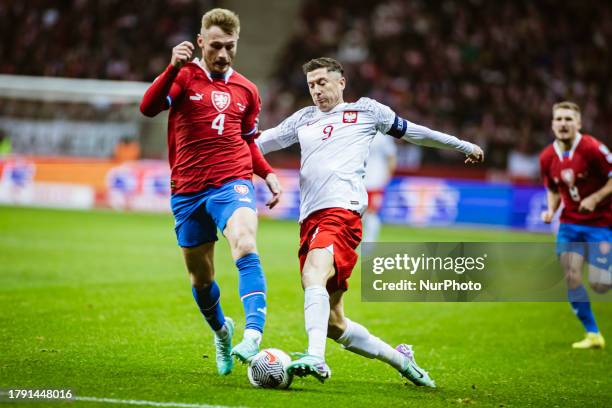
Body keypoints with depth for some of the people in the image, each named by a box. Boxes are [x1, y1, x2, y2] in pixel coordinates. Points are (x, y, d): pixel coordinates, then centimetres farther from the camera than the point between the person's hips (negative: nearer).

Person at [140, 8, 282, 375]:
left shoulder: (246, 90, 12)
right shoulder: (185, 76, 0)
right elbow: (148, 108, -18)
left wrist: (267, 173, 8)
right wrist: (173, 68, -31)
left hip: (232, 183, 0)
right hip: (188, 190, 0)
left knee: (245, 247, -30)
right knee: (200, 277, 12)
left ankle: (253, 334, -41)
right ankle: (221, 331, 41)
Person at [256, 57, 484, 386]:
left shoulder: (366, 110, 16)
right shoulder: (303, 119, 26)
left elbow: (412, 131, 25)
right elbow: (260, 142, 31)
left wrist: (463, 145, 32)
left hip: (342, 210, -5)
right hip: (310, 219, 5)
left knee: (313, 274, -35)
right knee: (332, 323, 4)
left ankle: (315, 358, -49)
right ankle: (399, 359, 21)